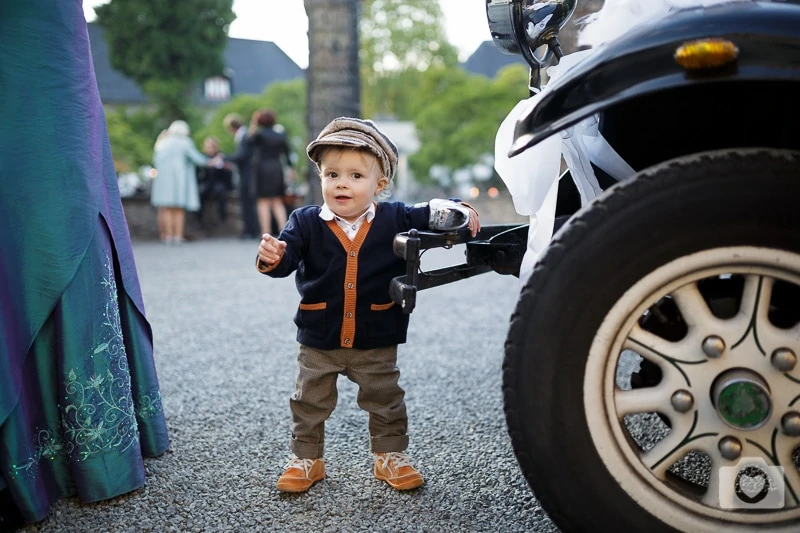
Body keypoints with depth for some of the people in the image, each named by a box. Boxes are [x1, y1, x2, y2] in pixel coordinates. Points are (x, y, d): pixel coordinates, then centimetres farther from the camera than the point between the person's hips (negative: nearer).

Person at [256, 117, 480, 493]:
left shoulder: (396, 220, -7)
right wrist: (272, 257, -43)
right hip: (318, 340, 0)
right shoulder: (306, 222, -9)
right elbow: (288, 255, -20)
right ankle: (306, 459, 32)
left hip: (376, 340, 0)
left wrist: (458, 211, -18)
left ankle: (391, 456, 33)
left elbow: (431, 214, 1)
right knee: (310, 403, 13)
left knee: (385, 402, 14)